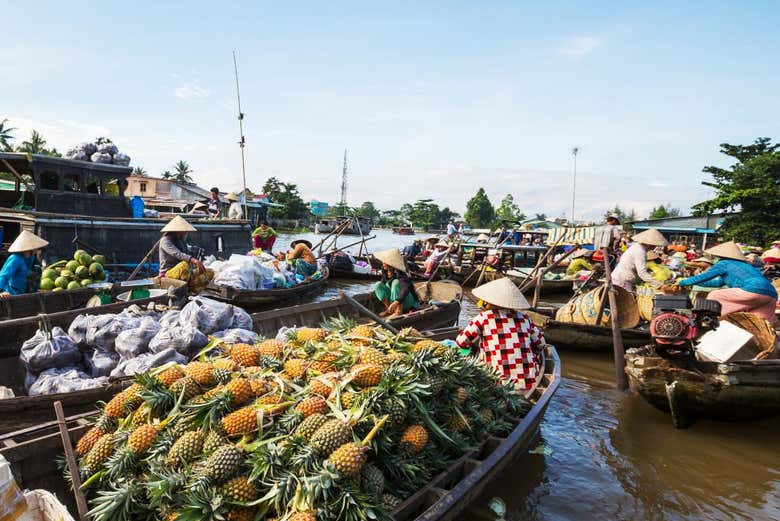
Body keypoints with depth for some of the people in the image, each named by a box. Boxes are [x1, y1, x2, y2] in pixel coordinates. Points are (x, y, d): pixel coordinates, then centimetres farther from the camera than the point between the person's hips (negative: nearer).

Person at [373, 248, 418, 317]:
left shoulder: (400, 275, -27)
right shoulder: (385, 272, -5)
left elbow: (406, 289, -43)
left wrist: (396, 302, -56)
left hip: (409, 302, -7)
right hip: (394, 299, 7)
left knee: (396, 282, -30)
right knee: (378, 285, -8)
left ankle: (399, 312, -26)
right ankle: (389, 309, -7)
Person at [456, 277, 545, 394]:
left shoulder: (484, 318, 0)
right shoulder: (524, 318, 9)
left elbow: (461, 342, 3)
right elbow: (540, 343, 19)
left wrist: (475, 348, 23)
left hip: (500, 384, -4)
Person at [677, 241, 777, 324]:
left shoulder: (724, 263, 7)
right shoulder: (742, 265, 33)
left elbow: (703, 277, 10)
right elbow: (718, 282, 39)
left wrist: (682, 282, 22)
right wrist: (694, 282, 44)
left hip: (754, 290, -9)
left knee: (714, 296, 2)